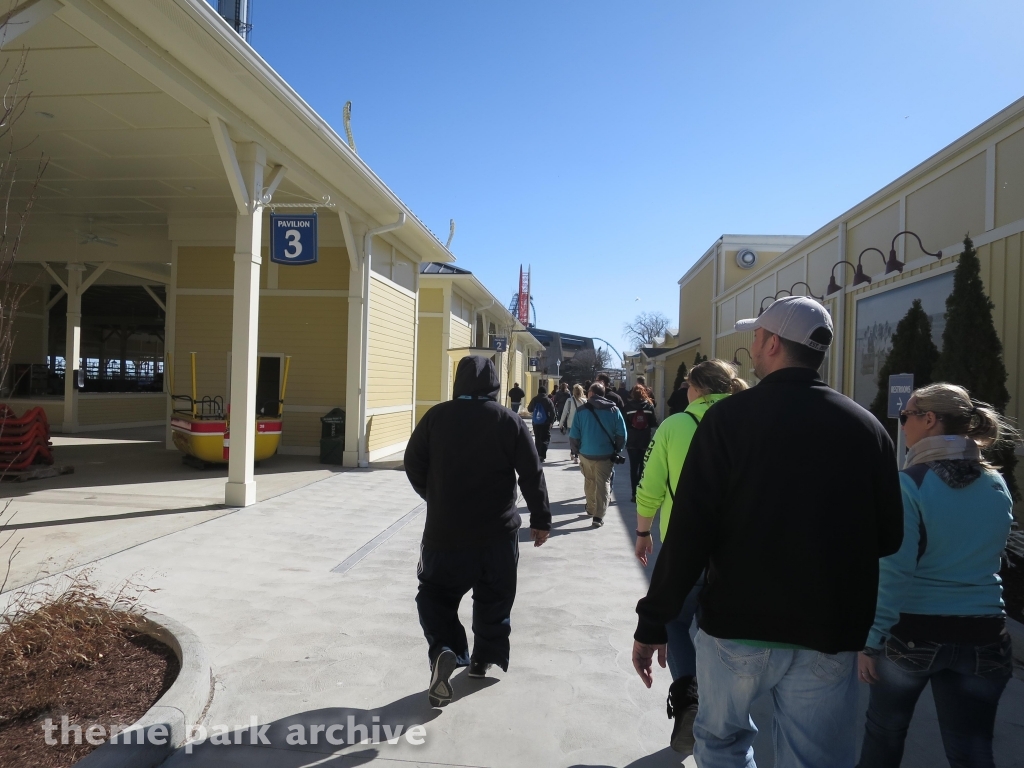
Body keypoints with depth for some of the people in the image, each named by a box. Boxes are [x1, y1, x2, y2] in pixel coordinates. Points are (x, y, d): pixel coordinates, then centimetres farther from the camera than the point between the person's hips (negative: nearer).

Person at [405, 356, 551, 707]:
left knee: (436, 593, 14)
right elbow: (532, 475, -5)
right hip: (497, 530, 0)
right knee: (493, 599, 18)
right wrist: (541, 519, 5)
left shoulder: (436, 416, -3)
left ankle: (443, 651, -8)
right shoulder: (509, 421, -6)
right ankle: (483, 659, 28)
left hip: (444, 529, 0)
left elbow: (413, 465, 2)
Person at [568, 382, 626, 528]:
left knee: (589, 482, 20)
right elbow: (622, 434, -4)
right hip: (606, 454, -1)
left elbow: (574, 435, -7)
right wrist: (616, 450, 10)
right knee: (603, 484, 4)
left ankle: (591, 508, 36)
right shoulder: (614, 410, -3)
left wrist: (575, 450, 8)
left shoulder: (582, 410, -5)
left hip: (586, 453, 1)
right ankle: (598, 516, -3)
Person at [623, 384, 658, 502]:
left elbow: (624, 422, -2)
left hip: (632, 441, 0)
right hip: (645, 441, 0)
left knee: (633, 468, 7)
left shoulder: (628, 405, -5)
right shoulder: (649, 405, -3)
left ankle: (634, 493, 4)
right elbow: (654, 423, -3)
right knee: (643, 467, 8)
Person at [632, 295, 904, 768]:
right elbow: (888, 537, 5)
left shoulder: (730, 416, -11)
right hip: (831, 633, 3)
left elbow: (690, 531, -15)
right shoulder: (867, 426, -1)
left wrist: (652, 623, -7)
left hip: (738, 623, -2)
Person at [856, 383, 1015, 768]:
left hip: (913, 631, -4)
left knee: (885, 729, 18)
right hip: (982, 635, 4)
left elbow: (894, 573, -17)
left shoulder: (910, 483, -15)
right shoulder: (998, 486, 3)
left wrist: (871, 639, -12)